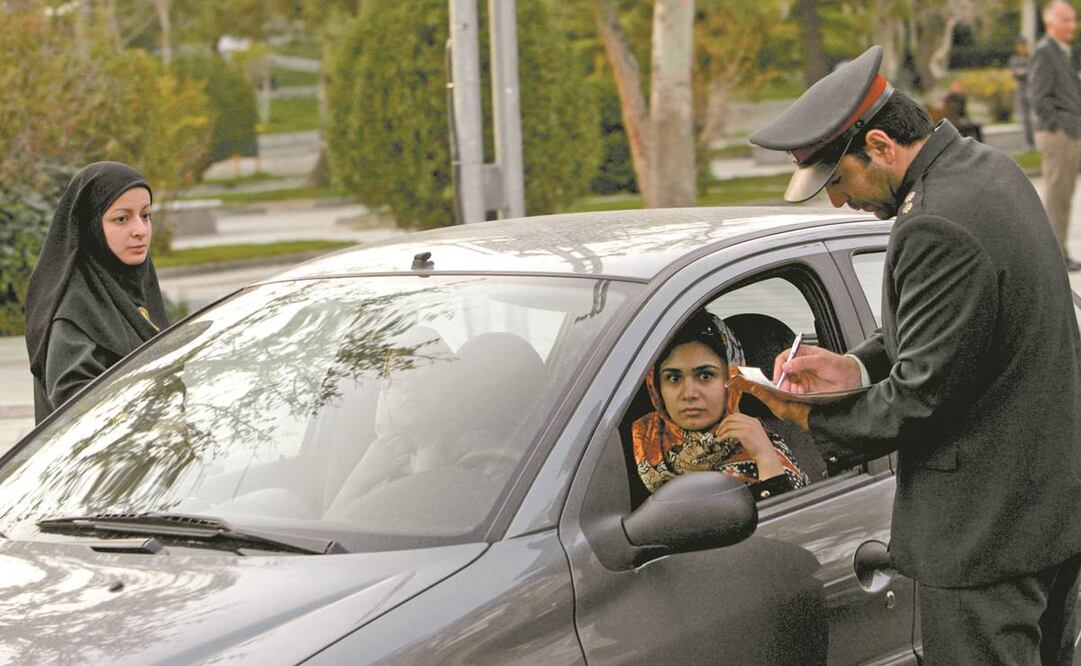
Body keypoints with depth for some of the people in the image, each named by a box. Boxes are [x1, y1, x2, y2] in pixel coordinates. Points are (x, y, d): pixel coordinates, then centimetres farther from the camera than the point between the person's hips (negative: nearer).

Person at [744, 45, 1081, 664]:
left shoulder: (936, 229, -26)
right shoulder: (991, 169, 6)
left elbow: (922, 399, -22)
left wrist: (815, 419, -7)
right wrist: (858, 367, 2)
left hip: (986, 531, -10)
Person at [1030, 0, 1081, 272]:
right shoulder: (1044, 52, -12)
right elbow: (1039, 99, -18)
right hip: (1057, 136, -10)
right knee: (1056, 196, -6)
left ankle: (1058, 252, 14)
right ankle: (1056, 256, -4)